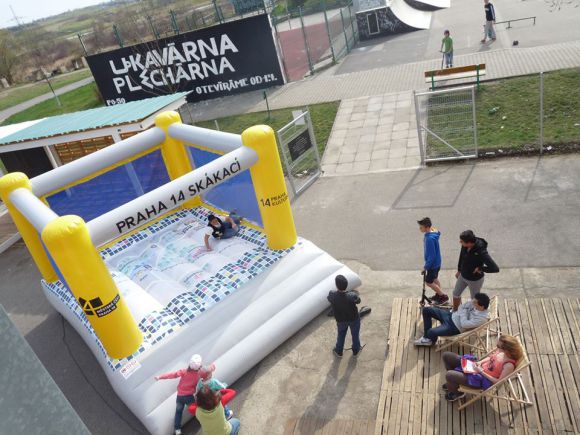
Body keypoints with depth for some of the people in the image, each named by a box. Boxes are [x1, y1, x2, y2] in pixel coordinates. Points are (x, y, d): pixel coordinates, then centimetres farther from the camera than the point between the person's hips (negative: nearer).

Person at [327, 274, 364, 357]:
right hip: (354, 319, -1)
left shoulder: (332, 295, -33)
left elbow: (329, 299, -8)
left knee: (340, 335, 30)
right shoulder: (352, 296, -38)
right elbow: (358, 300, -14)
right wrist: (356, 293, 6)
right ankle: (356, 351, 53)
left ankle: (339, 352, 53)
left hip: (340, 320, 1)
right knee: (355, 335, 28)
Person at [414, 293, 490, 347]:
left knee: (431, 332, -25)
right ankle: (426, 337, 16)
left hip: (455, 327, -8)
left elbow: (464, 324, -28)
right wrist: (463, 313, -11)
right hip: (452, 315, 8)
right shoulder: (474, 303, -8)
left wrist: (463, 312, -15)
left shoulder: (482, 317, -28)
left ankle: (432, 341, 17)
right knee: (427, 310, 2)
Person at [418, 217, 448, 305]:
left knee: (428, 282, 7)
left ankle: (443, 296, 20)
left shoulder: (429, 238, -35)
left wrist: (426, 267, -19)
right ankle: (438, 294, 43)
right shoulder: (433, 232, -6)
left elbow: (431, 256, -30)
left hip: (433, 263, -9)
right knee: (435, 278, 25)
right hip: (436, 262, 9)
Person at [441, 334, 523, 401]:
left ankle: (457, 392, 13)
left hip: (483, 380, -8)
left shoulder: (509, 365, -29)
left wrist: (481, 372, -20)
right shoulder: (501, 351, -9)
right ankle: (453, 382, 29)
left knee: (449, 375, -24)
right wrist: (479, 362, -5)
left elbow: (498, 382, -20)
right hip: (479, 367, 8)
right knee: (446, 355, 4)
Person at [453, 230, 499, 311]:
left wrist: (480, 269, -27)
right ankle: (454, 311, 51)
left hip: (475, 280, -7)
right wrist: (459, 270, 15)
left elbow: (495, 269, -39)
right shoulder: (464, 246, -19)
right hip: (462, 276, 7)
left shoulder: (481, 252, -38)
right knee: (456, 293, 25)